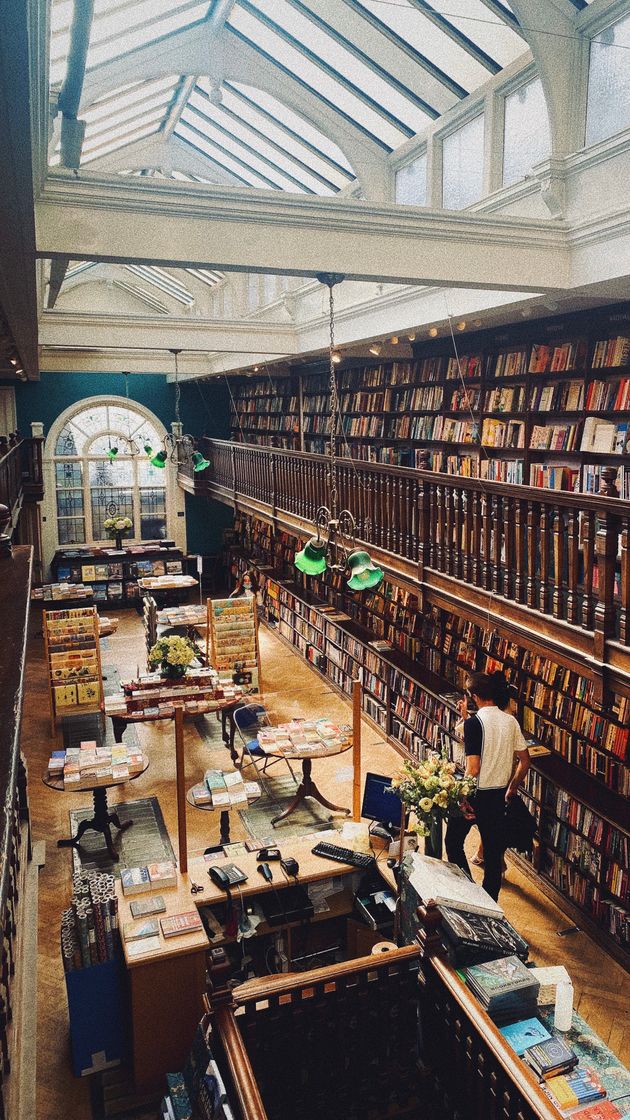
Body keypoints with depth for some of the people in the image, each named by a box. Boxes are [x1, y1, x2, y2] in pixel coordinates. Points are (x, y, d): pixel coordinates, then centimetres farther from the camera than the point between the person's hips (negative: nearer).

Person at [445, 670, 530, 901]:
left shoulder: (474, 722, -19)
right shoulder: (511, 721, -1)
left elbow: (473, 769, -23)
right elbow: (525, 762, 6)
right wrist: (511, 789, 18)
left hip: (475, 794, -6)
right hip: (499, 796, 6)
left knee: (453, 841, 15)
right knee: (493, 849, 16)